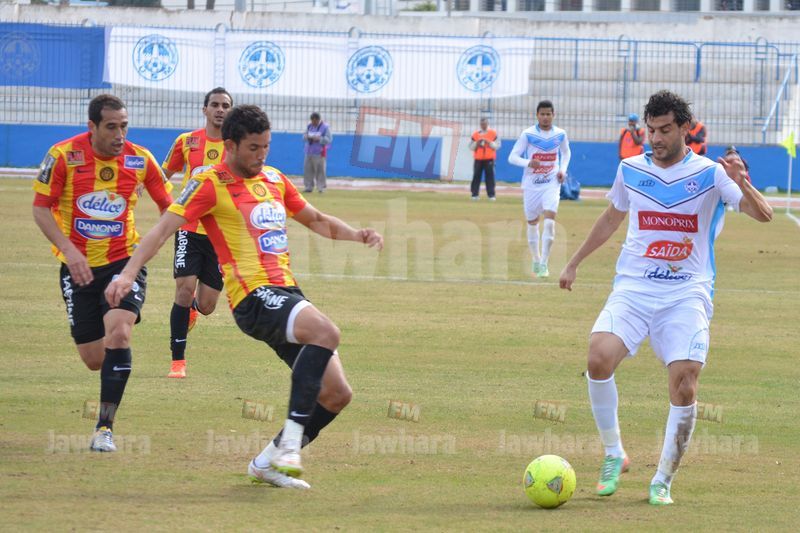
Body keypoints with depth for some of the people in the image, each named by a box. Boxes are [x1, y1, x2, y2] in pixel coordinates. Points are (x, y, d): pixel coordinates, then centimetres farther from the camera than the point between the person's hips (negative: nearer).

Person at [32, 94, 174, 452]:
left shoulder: (139, 159, -5)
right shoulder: (63, 155, -10)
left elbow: (168, 205, 6)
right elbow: (41, 208, -5)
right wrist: (69, 250, -18)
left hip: (124, 262, 0)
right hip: (79, 266, 0)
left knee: (118, 334, -25)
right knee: (94, 360, 3)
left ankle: (105, 427, -17)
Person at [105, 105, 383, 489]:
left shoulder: (274, 180, 18)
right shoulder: (210, 183, -3)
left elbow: (315, 220, 32)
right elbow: (164, 228, -9)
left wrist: (357, 235, 14)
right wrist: (128, 274, -22)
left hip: (287, 295, 8)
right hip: (253, 297, -8)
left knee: (336, 393, 1)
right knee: (326, 331, -34)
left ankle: (269, 462, 14)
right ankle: (290, 439, -33)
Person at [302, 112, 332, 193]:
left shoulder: (325, 127, -4)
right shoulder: (309, 126, 13)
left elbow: (329, 139, -8)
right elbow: (304, 137, 16)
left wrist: (319, 139, -19)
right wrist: (308, 137, -7)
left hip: (319, 153, -5)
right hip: (309, 152, 5)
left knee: (320, 170, -7)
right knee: (308, 170, 3)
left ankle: (321, 187, 0)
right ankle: (309, 186, 10)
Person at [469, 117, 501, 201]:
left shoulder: (493, 133, 5)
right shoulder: (475, 134, 10)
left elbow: (497, 146, -1)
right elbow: (471, 147, 8)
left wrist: (488, 142, -14)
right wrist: (477, 143, -10)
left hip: (489, 159, -2)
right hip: (478, 159, 2)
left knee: (490, 176, -5)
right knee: (476, 176, -1)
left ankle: (491, 195, -4)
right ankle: (475, 194, 2)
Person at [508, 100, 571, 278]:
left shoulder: (560, 134, 0)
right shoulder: (527, 134, -8)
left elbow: (566, 152, 19)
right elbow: (512, 157, -8)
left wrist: (563, 170, 2)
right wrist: (528, 163, -27)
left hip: (551, 184, 0)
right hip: (531, 185, 0)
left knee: (550, 220, -17)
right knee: (532, 222, 10)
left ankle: (544, 263, -13)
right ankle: (536, 260, 31)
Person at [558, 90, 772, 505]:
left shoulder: (709, 174, -2)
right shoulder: (631, 170, 8)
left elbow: (763, 215, -10)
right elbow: (612, 217, 26)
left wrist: (741, 183, -30)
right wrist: (574, 263, 30)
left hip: (687, 294, -2)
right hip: (633, 287, 2)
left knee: (684, 385, -14)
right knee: (599, 357, -23)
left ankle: (663, 481, 4)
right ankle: (613, 454, -3)